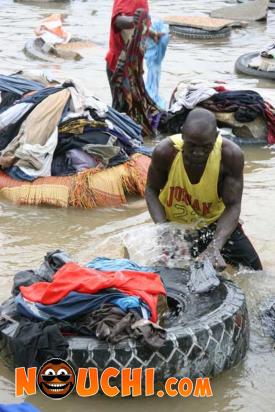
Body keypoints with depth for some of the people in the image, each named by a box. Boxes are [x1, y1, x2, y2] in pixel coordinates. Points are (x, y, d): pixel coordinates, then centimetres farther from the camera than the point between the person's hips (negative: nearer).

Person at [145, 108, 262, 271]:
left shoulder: (231, 155, -29)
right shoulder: (165, 152, -28)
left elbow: (232, 206, -24)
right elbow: (152, 191, -11)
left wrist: (215, 247, -39)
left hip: (214, 221, 0)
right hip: (173, 223, 0)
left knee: (254, 271, 1)